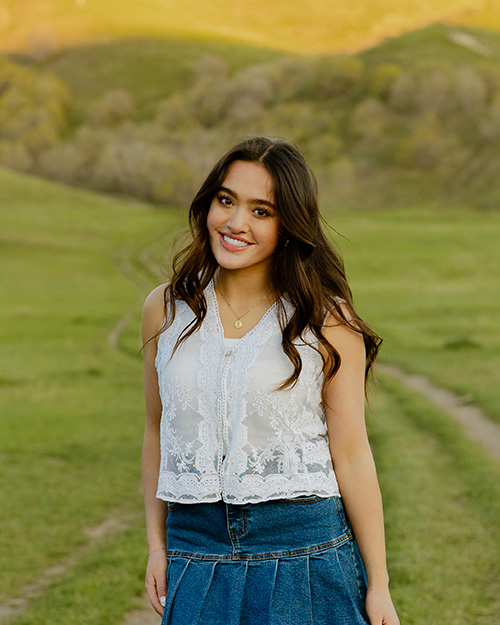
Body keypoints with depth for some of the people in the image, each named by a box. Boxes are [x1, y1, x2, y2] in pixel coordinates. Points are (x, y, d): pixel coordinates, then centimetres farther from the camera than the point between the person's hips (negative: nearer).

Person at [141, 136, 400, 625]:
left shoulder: (327, 322, -7)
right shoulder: (166, 310, 2)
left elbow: (351, 456, -5)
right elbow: (158, 433, 11)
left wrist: (378, 585, -4)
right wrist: (156, 544, 8)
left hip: (305, 551, -2)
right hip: (197, 555, 3)